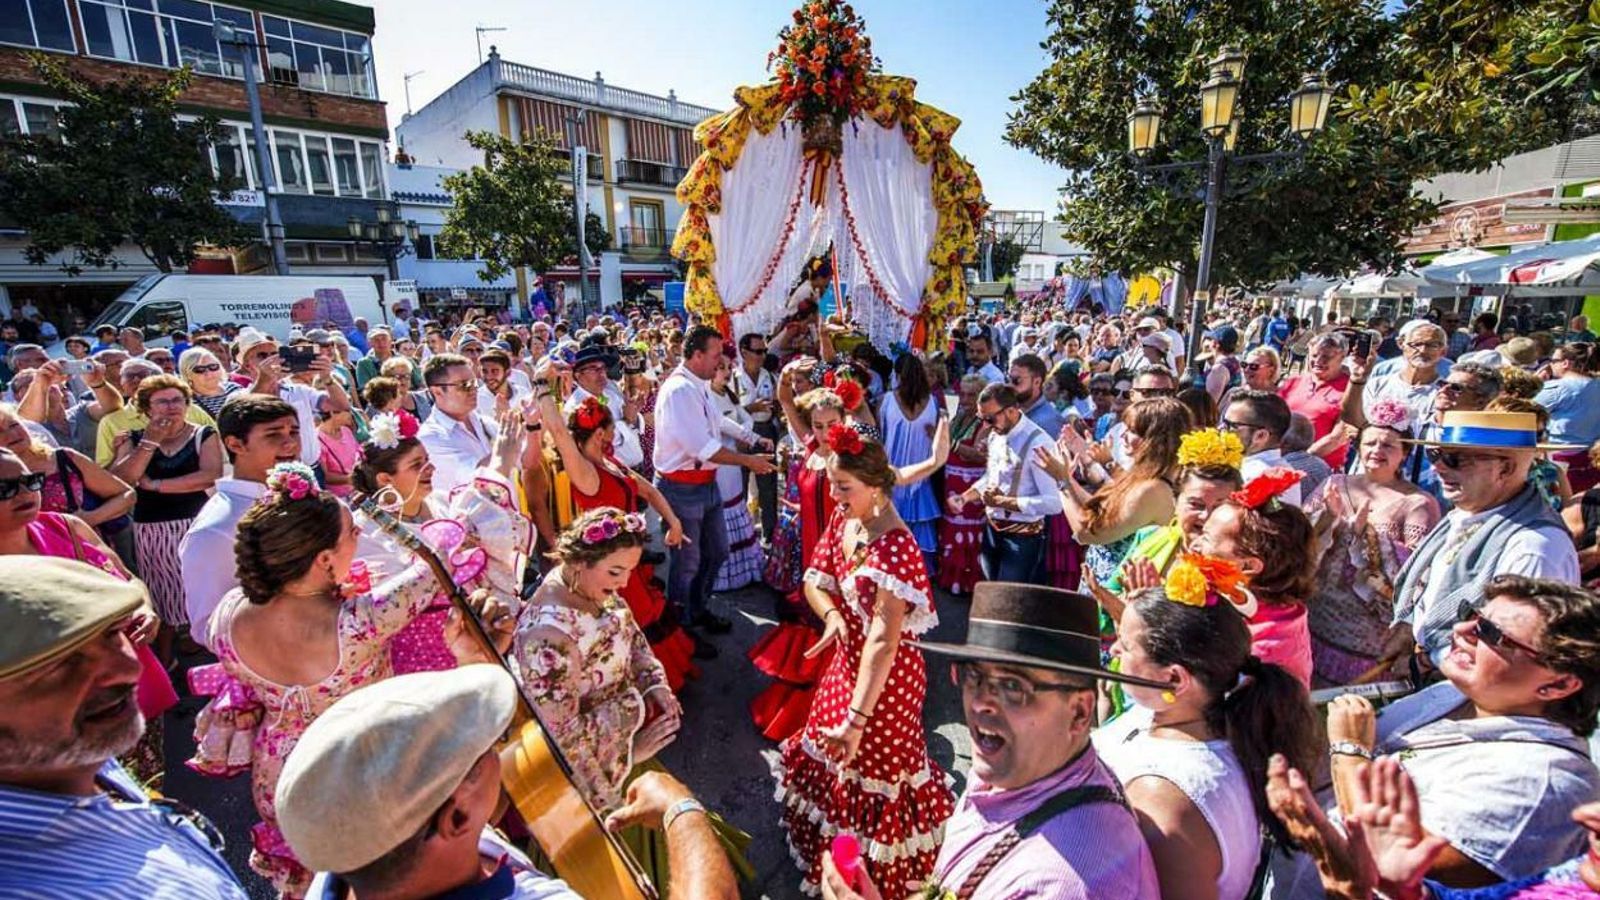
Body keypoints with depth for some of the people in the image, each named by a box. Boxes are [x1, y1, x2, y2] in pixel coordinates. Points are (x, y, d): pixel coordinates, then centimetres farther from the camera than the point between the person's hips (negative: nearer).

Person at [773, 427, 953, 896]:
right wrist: (832, 615, -20)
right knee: (830, 752, 27)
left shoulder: (895, 546, -31)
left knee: (871, 767, 13)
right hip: (847, 657, 8)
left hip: (885, 673, -8)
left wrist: (858, 718, -37)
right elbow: (815, 579, 1)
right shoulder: (843, 519, -7)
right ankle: (829, 843, 57)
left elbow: (883, 641, -35)